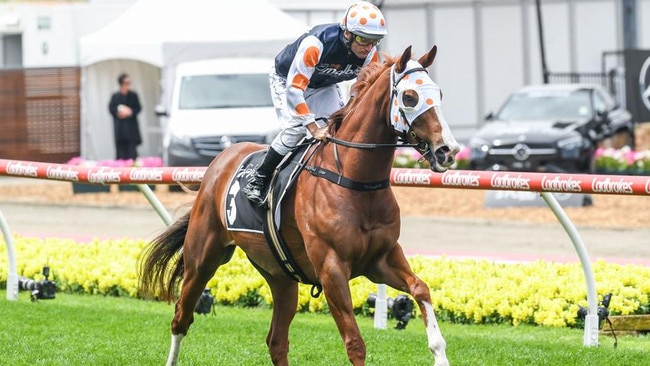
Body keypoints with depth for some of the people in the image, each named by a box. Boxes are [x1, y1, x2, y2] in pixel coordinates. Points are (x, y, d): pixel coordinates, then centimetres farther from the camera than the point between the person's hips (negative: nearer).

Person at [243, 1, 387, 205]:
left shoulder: (370, 54, -24)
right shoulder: (315, 44, -42)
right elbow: (294, 88, -41)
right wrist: (314, 129, -44)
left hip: (323, 87, 6)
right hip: (286, 79, -6)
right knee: (295, 128, -25)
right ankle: (258, 181, -15)